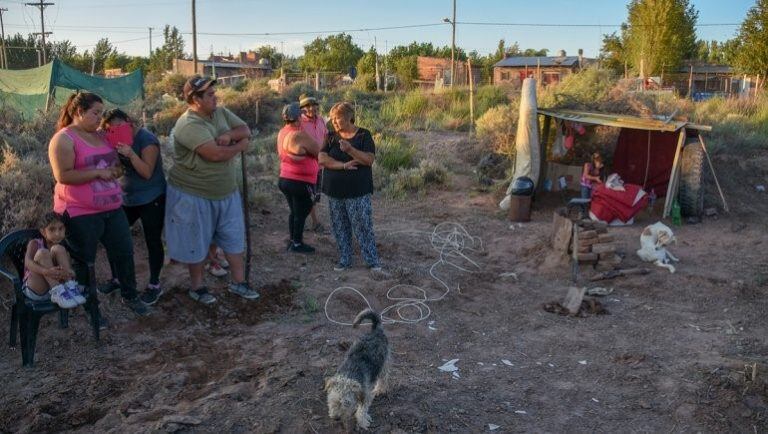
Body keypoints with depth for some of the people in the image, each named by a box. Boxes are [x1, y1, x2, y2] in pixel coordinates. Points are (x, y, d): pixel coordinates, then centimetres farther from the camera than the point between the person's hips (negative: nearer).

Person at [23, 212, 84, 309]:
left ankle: (70, 288, -26)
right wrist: (46, 271, -39)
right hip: (34, 290, -2)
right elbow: (28, 262, -20)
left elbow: (70, 271, -6)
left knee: (58, 249, -15)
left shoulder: (62, 251, 10)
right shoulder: (35, 243, 1)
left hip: (54, 286, 2)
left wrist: (69, 273, -32)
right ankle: (58, 293, -33)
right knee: (42, 253, -25)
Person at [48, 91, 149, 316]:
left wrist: (116, 170, -2)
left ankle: (130, 296, 31)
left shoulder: (101, 136, 10)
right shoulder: (64, 139, -13)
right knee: (84, 262, 8)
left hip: (112, 208, 7)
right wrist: (98, 172, -21)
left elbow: (117, 167, 21)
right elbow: (63, 176, -23)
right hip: (81, 213, -7)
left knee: (124, 252, 13)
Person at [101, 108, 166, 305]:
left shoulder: (146, 139, -16)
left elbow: (147, 172, -21)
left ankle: (154, 285, 14)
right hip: (127, 199, 7)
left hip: (151, 200, -7)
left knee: (153, 241, 0)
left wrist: (130, 153, -32)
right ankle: (116, 278, 22)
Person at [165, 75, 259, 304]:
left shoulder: (221, 112, 2)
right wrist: (240, 145, -14)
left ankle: (238, 282, 26)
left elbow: (246, 131, 3)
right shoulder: (189, 124, -24)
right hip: (194, 195, -7)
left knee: (235, 238, 12)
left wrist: (230, 134, -19)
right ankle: (197, 286, 27)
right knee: (196, 243, 9)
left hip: (226, 192, 7)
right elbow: (216, 154, -31)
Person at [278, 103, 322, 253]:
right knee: (301, 213, 7)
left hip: (285, 179, 8)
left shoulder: (282, 132, 3)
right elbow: (318, 151, -13)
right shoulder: (300, 135, -22)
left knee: (294, 211, 21)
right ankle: (297, 244, 15)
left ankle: (292, 240, 30)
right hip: (300, 182, -8)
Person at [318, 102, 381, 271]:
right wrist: (343, 165, -17)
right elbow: (322, 159, -6)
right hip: (335, 192, 4)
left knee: (363, 226, -2)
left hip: (357, 192, -4)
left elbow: (369, 160, -13)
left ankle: (373, 260, 8)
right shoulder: (331, 137, 8)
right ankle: (344, 260, 22)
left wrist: (350, 150, -25)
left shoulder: (363, 135, -2)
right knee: (339, 228, 10)